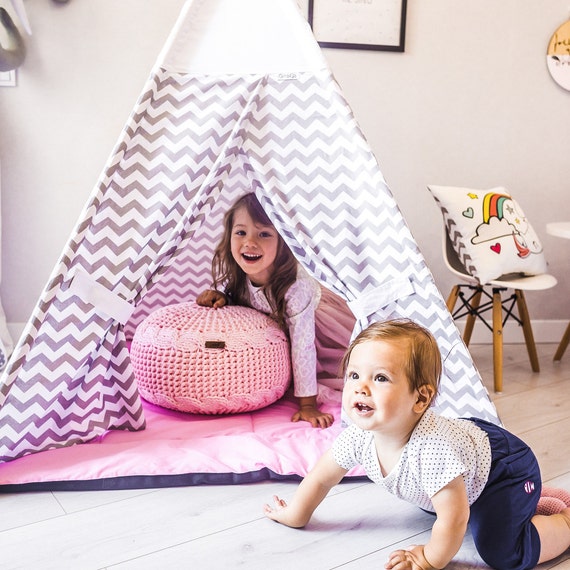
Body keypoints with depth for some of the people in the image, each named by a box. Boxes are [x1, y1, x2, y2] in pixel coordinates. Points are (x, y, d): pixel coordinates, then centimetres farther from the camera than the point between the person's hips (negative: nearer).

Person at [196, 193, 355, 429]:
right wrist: (219, 296, -27)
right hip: (272, 327, 5)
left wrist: (307, 405, -33)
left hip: (314, 322, -4)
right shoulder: (234, 271, -26)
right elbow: (230, 293, -2)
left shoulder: (296, 285, -41)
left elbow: (302, 346, -37)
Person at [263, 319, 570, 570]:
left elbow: (453, 521, -33)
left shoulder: (433, 449, -43)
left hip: (504, 465, -7)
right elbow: (321, 477, -5)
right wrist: (295, 516, 5)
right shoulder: (359, 435, -22)